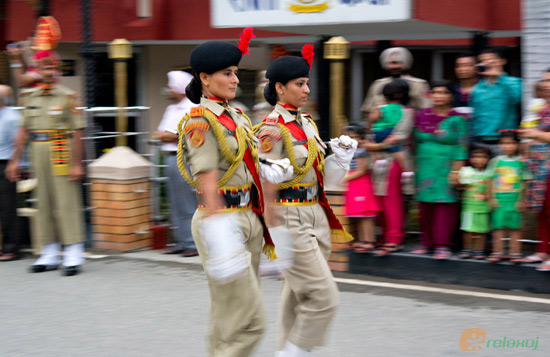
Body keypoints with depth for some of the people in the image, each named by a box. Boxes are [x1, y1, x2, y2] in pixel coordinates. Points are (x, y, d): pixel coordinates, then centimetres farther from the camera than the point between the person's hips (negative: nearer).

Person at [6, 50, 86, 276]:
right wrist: (15, 160, 9)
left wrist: (77, 163, -12)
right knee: (43, 203, 9)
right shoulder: (30, 97, 11)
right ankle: (49, 255, 16)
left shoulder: (67, 97, -4)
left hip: (62, 151, -5)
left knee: (67, 202, -7)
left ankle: (73, 257, -5)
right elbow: (24, 130, 13)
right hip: (38, 151, 5)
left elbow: (77, 132, -7)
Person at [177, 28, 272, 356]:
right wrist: (217, 228, -28)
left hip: (249, 218, 9)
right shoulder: (201, 121, -11)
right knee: (249, 321, -10)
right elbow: (207, 181, -20)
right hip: (225, 220, -9)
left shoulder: (237, 116, 14)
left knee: (229, 318, 14)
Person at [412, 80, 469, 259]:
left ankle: (442, 245, -3)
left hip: (446, 169, -4)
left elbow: (461, 149, -6)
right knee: (425, 205, 6)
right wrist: (414, 167, 14)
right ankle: (427, 242, 16)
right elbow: (416, 142, 17)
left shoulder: (456, 120, -3)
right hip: (425, 168, 4)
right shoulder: (422, 116, 10)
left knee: (445, 205, -6)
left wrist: (455, 171, -13)